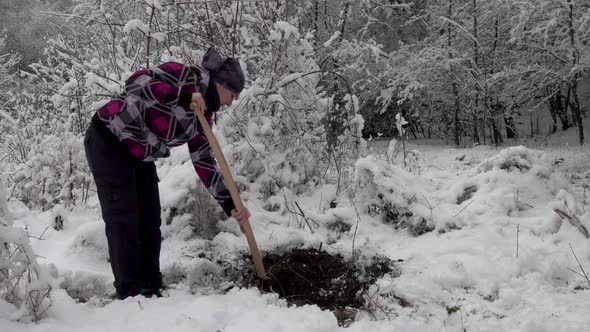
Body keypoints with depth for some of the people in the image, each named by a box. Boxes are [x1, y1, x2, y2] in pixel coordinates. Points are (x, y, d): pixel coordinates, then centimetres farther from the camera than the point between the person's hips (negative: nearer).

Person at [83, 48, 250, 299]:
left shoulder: (203, 115, 5)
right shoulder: (187, 75, -16)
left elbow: (204, 162, 3)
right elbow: (136, 82, -29)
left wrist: (230, 204, -3)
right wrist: (184, 97, -37)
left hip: (140, 156, 9)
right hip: (108, 141, -8)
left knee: (150, 220, 6)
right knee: (124, 218, -10)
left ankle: (151, 290, 14)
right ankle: (130, 294, -5)